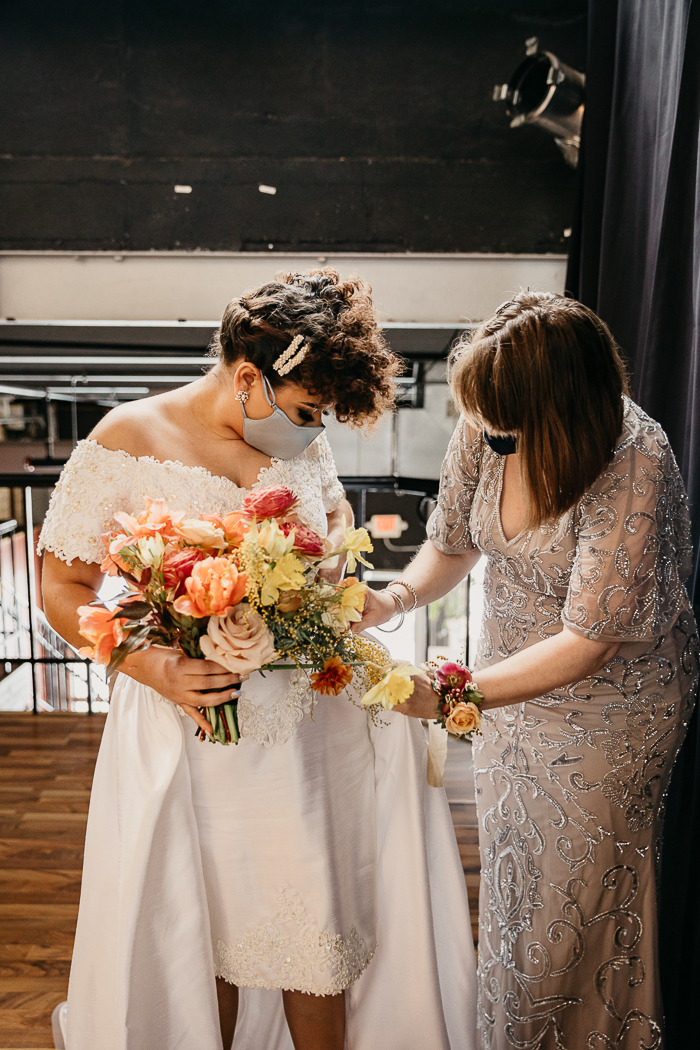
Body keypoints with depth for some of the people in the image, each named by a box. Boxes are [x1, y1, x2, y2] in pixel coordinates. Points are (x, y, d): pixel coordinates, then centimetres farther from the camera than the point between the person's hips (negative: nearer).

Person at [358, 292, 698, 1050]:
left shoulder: (636, 469, -33)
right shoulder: (488, 425, -17)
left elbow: (587, 643, -31)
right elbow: (451, 542, -3)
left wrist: (450, 694, -35)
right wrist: (395, 600, -21)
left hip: (608, 700, -5)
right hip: (512, 675, 6)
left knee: (583, 880, 16)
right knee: (509, 863, 23)